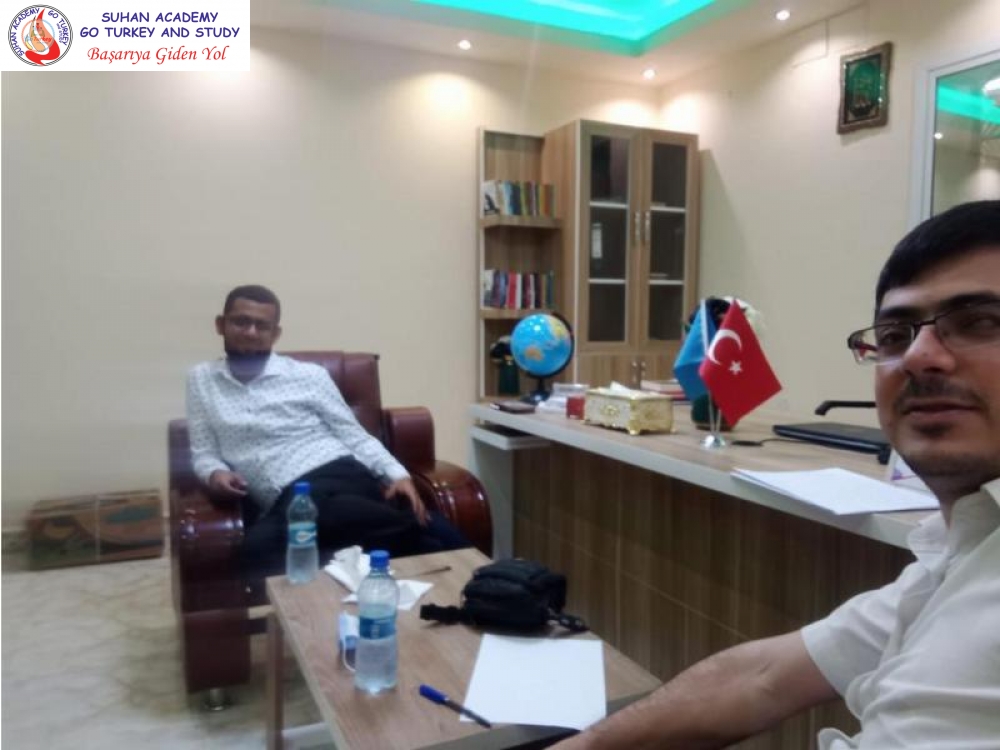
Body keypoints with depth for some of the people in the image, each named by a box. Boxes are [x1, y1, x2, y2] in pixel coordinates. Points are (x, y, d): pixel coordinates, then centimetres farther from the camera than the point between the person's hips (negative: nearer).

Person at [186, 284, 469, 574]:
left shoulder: (308, 374, 13)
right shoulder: (201, 379, 19)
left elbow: (354, 436, 11)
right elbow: (204, 453, 20)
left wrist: (398, 474, -6)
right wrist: (216, 474, -5)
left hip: (344, 477, -2)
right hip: (289, 499, 2)